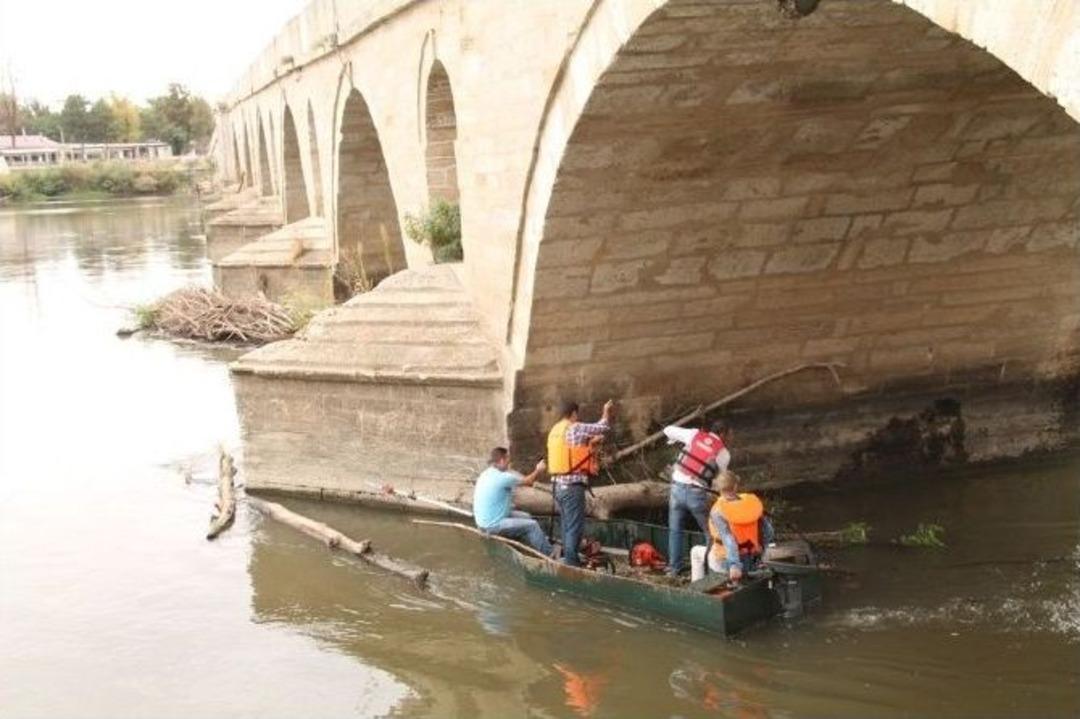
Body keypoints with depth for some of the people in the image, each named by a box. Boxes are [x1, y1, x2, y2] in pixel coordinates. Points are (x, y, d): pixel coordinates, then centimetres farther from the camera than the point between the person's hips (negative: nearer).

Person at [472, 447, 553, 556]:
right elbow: (527, 481, -8)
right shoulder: (502, 477, -22)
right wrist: (538, 470, 9)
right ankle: (548, 554, 10)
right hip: (493, 525, -10)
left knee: (525, 517, 19)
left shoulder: (485, 474, 5)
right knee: (532, 525, -3)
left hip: (484, 521, 10)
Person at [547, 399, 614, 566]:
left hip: (558, 484, 9)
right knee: (575, 527, -4)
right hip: (573, 485, -9)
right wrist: (607, 411, 15)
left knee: (567, 525, 17)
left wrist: (590, 442, 28)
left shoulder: (555, 431, 14)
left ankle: (567, 559, 22)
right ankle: (571, 563, -4)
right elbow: (603, 427, -3)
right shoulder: (575, 428, -11)